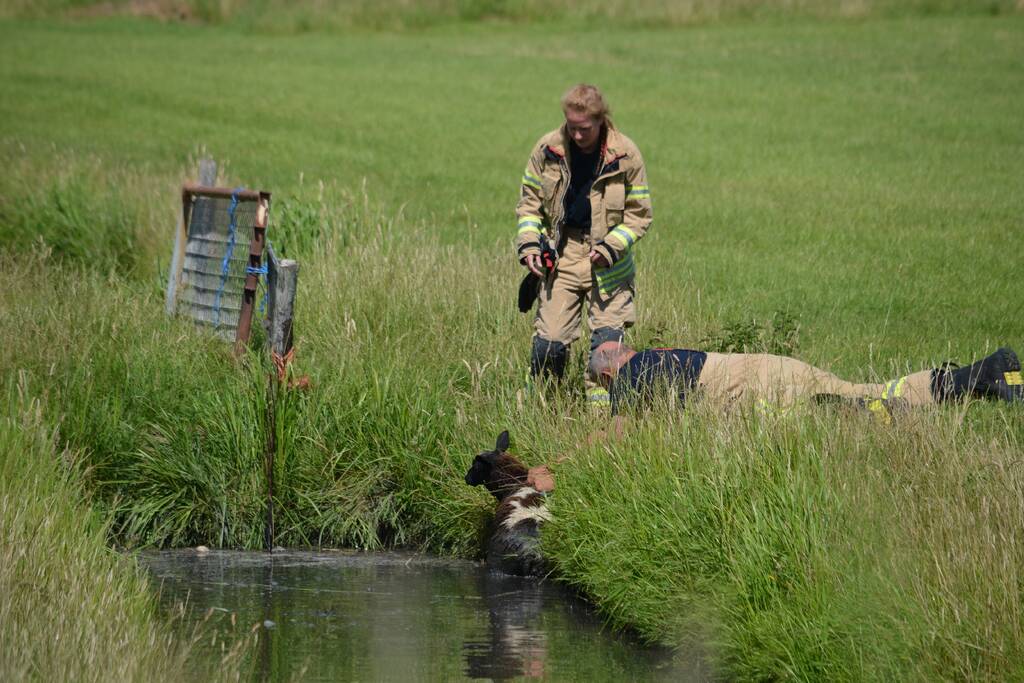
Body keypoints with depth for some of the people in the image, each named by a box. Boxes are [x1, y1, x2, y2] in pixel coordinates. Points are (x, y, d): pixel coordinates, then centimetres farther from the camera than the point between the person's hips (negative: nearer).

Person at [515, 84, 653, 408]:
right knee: (548, 341, -2)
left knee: (608, 340, -6)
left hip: (608, 263, -1)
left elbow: (639, 214, -1)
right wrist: (529, 244, -5)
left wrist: (611, 247, -15)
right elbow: (529, 202, 9)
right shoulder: (547, 149, -3)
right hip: (560, 257, 1)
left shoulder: (625, 155, -8)